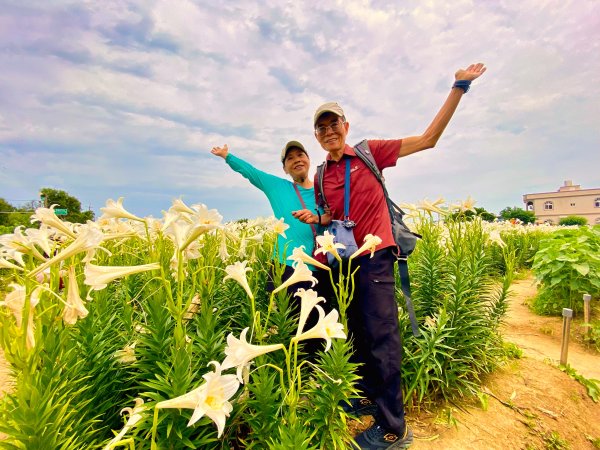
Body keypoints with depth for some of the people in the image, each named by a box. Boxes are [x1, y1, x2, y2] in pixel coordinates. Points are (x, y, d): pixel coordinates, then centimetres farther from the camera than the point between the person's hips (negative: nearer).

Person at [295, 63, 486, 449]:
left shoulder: (369, 153, 0)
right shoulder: (321, 177, 12)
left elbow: (428, 138, -2)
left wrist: (459, 88, -6)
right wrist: (313, 219, -3)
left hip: (375, 258, -5)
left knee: (383, 343, -3)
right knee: (357, 337, 19)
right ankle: (367, 397, 41)